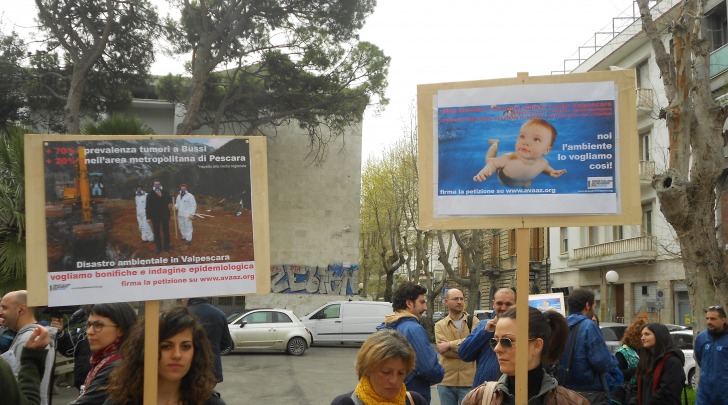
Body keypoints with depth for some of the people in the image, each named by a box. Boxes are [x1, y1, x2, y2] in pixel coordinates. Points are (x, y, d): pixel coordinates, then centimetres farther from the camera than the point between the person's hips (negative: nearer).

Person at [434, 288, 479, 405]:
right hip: (446, 380, 2)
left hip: (469, 380, -1)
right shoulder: (440, 325, 7)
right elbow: (442, 349, -9)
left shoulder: (473, 321, 5)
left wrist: (450, 345, -12)